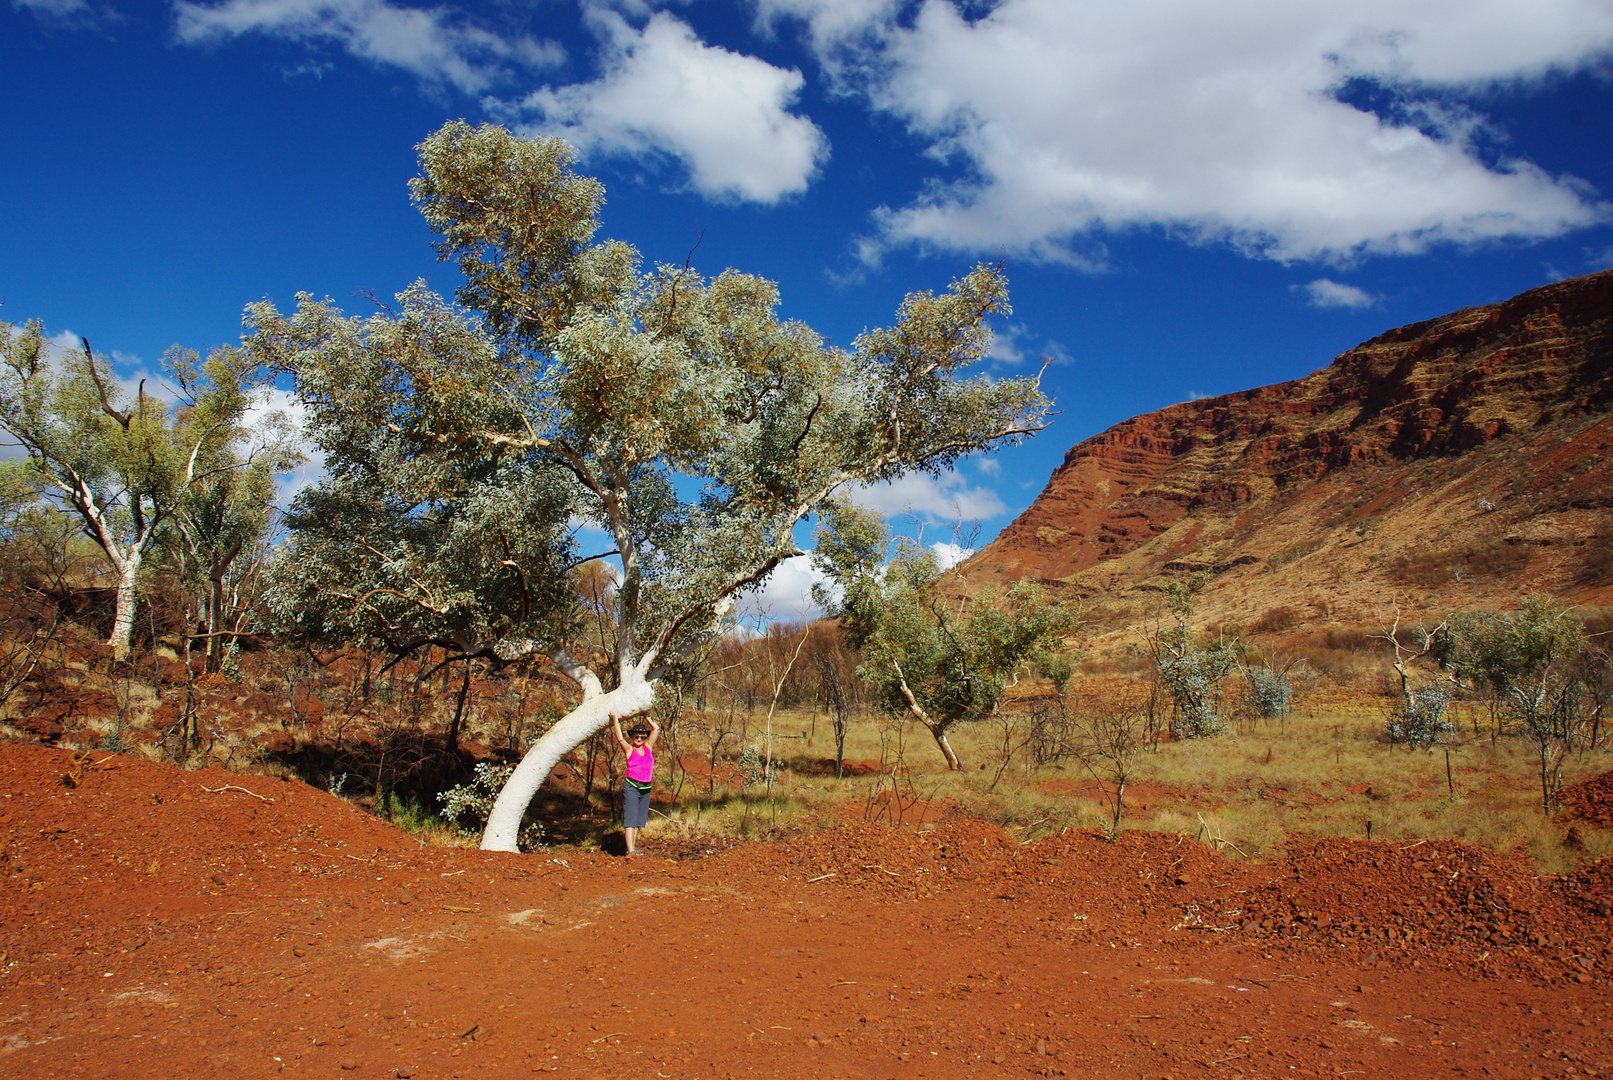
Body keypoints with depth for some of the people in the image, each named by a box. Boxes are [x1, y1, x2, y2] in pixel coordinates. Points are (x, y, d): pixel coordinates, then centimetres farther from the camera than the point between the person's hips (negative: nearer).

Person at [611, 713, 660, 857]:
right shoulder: (630, 749, -1)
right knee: (630, 820, -10)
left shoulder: (648, 747, 11)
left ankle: (633, 847, 17)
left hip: (646, 789, 5)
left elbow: (656, 729, 10)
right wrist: (615, 720, -13)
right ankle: (630, 850, -17)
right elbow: (620, 739, -17)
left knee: (639, 820, 10)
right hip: (631, 787, -5)